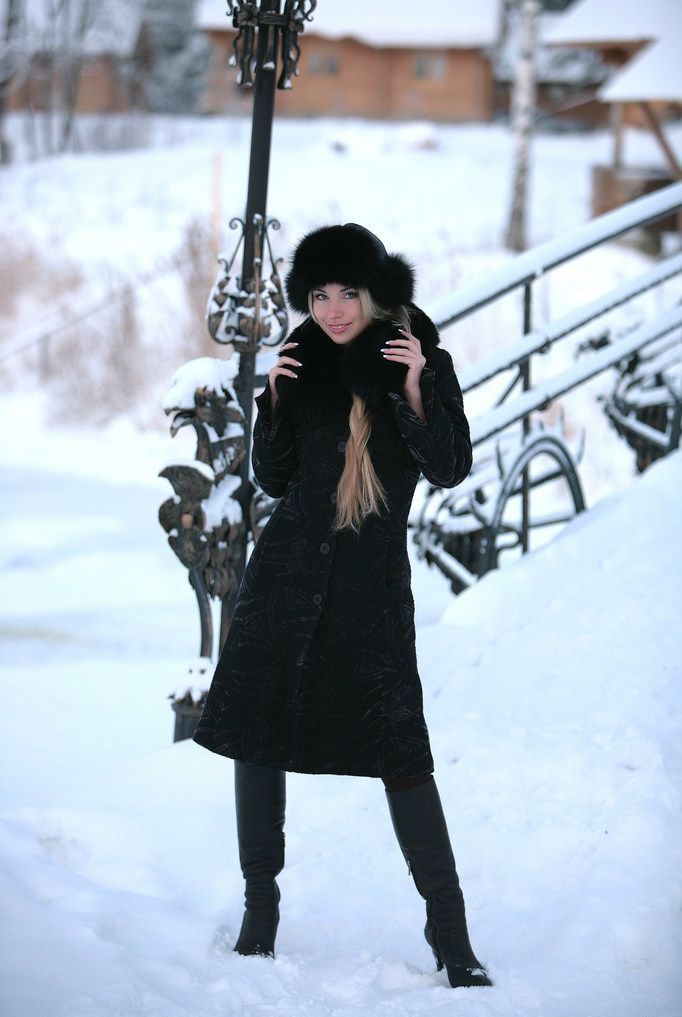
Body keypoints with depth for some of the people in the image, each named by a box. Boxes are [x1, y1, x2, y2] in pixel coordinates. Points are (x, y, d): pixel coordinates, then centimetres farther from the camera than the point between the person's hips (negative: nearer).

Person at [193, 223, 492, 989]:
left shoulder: (422, 360, 0)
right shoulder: (305, 363, 8)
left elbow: (450, 470, -7)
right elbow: (274, 480, 9)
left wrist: (415, 388, -19)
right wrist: (274, 401, -5)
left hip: (373, 579, -4)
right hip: (287, 568, 4)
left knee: (401, 751, -8)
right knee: (256, 733, 4)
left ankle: (449, 931, -4)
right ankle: (260, 912, 16)